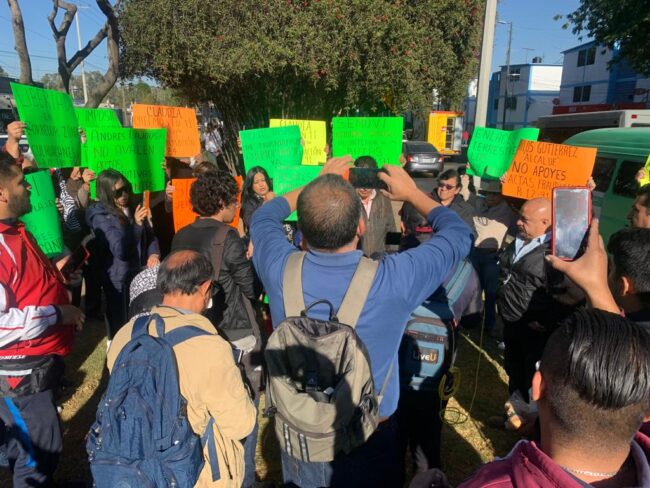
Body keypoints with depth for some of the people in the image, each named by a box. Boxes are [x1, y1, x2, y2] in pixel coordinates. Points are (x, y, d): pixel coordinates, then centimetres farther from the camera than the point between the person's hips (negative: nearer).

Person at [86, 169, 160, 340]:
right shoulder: (101, 216, -10)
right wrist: (136, 224, -24)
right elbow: (120, 250, -17)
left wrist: (154, 254, -9)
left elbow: (150, 235, 10)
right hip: (118, 278, -4)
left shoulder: (133, 209, 5)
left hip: (139, 273, 4)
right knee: (120, 323, 6)